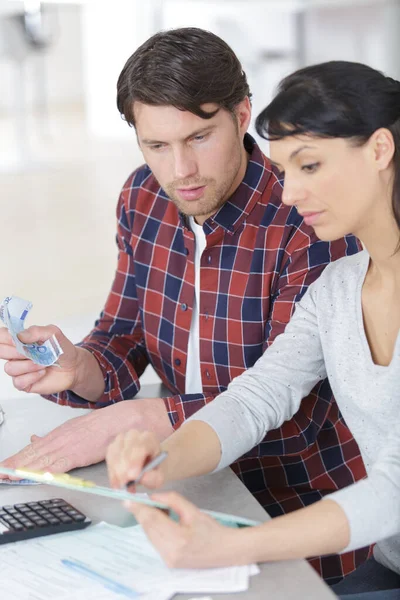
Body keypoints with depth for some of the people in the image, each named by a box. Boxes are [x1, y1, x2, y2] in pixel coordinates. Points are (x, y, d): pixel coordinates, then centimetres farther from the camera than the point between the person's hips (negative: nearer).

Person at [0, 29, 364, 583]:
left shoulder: (311, 228, -22)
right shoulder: (143, 199, 0)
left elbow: (293, 416, -23)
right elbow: (123, 340, 3)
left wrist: (132, 419, -27)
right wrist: (78, 369, -20)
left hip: (303, 510, -5)